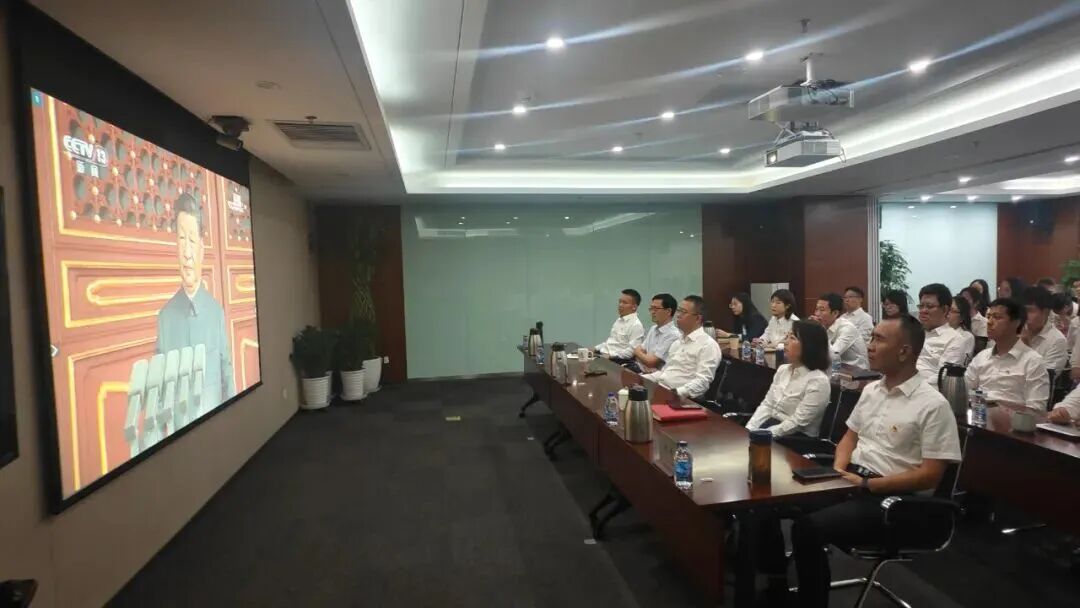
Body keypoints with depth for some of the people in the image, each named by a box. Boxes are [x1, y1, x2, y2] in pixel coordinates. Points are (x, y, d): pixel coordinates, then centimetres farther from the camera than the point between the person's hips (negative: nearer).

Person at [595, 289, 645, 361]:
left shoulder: (636, 325, -10)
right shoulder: (619, 320, 19)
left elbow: (632, 351, -17)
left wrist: (610, 355, -21)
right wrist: (595, 349, 11)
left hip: (619, 361, -9)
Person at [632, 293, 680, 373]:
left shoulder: (673, 335, -14)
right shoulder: (653, 329, 15)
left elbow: (651, 362, -15)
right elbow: (639, 350, 14)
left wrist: (637, 352, 4)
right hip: (641, 371, 8)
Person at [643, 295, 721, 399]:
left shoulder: (708, 345, -6)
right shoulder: (677, 342, 20)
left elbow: (702, 382, -15)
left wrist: (677, 393, -29)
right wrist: (641, 379, 8)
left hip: (681, 398, -8)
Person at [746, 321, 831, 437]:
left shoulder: (818, 381, -15)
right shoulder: (783, 369, 8)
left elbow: (797, 423, -19)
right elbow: (767, 405, 8)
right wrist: (748, 430, -7)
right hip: (771, 425, 7)